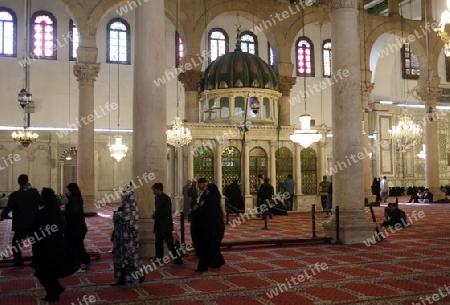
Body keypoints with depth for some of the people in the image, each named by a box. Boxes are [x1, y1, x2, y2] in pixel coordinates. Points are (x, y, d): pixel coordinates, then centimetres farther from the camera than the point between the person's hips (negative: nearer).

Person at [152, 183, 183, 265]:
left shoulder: (166, 198, -16)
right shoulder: (157, 198, 11)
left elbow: (166, 212, -22)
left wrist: (156, 216, -13)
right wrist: (155, 215, -1)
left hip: (165, 225, -9)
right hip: (159, 225, 9)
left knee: (170, 243, -5)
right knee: (158, 243, 12)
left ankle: (178, 259, 3)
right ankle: (159, 259, 20)